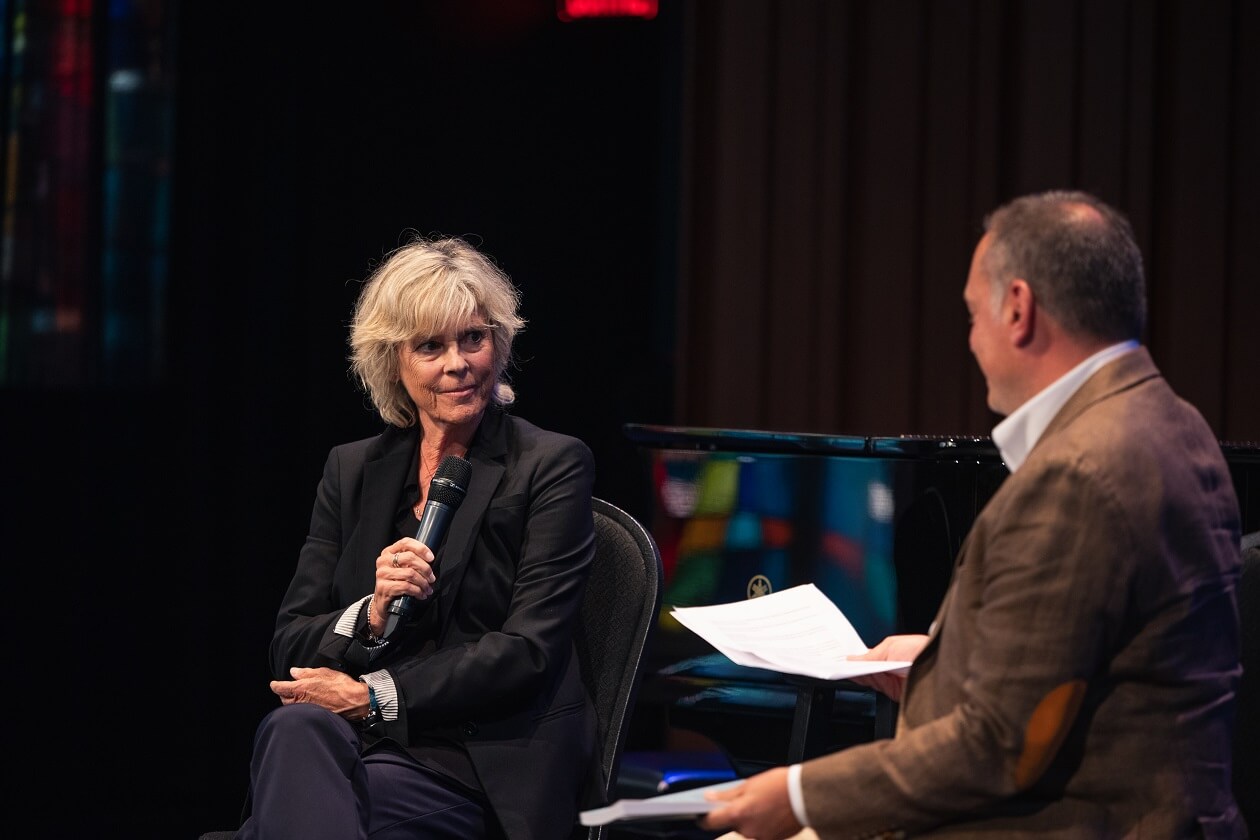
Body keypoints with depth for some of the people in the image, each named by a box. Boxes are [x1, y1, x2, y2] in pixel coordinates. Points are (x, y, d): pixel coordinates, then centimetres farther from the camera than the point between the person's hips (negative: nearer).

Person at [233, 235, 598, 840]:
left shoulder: (553, 466, 4)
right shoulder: (351, 470, 17)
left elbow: (527, 653, -7)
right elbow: (289, 648, 11)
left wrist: (372, 695, -12)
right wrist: (372, 615, -10)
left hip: (486, 765, -4)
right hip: (362, 744, 5)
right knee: (297, 728, -34)